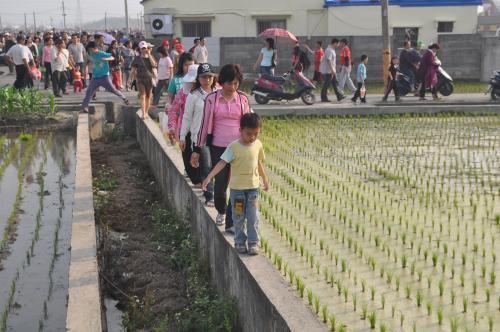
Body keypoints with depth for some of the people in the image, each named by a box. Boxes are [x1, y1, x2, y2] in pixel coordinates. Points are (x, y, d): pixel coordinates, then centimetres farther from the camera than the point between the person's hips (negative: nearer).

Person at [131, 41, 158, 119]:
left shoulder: (150, 57, 7)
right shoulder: (137, 58, 3)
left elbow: (153, 64, -13)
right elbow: (133, 69, 6)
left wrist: (149, 54, -12)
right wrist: (134, 77, 1)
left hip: (149, 78, 2)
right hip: (140, 78, -2)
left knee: (148, 96, 10)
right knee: (142, 96, -13)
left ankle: (146, 112, 24)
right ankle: (143, 113, -18)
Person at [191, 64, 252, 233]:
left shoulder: (243, 99, 1)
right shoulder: (212, 99, -3)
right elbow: (205, 125, 2)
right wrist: (197, 150, 3)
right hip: (218, 148, -1)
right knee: (220, 184, 5)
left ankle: (231, 222, 10)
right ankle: (221, 211, 35)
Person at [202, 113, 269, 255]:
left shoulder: (258, 145, 0)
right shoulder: (234, 147, -14)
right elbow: (222, 162, -19)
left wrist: (265, 179, 23)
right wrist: (209, 177, -29)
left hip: (253, 187, 3)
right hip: (237, 188, -3)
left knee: (253, 217, 3)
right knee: (239, 217, 8)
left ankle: (253, 243, 14)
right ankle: (240, 242, 21)